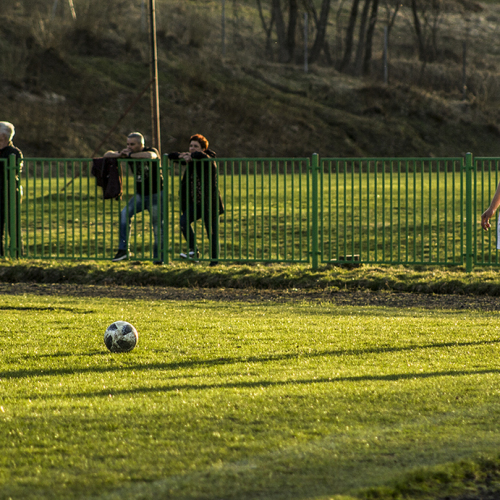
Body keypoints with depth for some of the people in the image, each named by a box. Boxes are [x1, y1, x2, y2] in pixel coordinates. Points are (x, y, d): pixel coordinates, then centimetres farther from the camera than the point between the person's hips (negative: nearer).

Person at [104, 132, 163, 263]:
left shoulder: (151, 151, -14)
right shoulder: (128, 153, 1)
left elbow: (149, 155, -40)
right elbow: (107, 155, 2)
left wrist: (130, 155, -27)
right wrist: (119, 154, -20)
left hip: (155, 195, -5)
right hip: (140, 194, 5)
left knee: (158, 226, -3)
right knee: (124, 214, -17)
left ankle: (158, 257, 8)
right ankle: (123, 250, -17)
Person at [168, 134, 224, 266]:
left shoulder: (208, 159, -10)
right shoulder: (190, 160, 10)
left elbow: (199, 155, -34)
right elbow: (171, 156, 9)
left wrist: (191, 156, -16)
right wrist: (181, 156, -9)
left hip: (209, 202, -6)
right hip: (195, 202, 6)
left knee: (212, 232, -1)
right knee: (184, 221, -19)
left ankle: (214, 259, 10)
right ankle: (193, 250, -13)